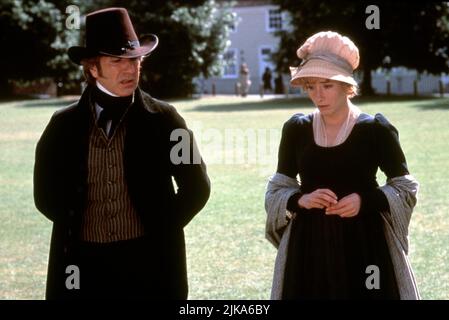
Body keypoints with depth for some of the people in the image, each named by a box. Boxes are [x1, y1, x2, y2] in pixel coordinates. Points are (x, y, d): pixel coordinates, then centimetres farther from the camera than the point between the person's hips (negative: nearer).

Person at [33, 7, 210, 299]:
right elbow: (46, 194, 10)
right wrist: (75, 230, 2)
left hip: (150, 263, -1)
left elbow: (196, 186, 3)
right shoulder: (64, 125, 2)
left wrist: (160, 232, -1)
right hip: (85, 264, 1)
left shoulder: (163, 119, -1)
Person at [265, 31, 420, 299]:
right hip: (309, 245, 2)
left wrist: (365, 200, -16)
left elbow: (406, 189, 1)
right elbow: (277, 190, 9)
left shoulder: (376, 129, -5)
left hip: (364, 245, -2)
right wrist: (300, 200, -12)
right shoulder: (296, 129, 3)